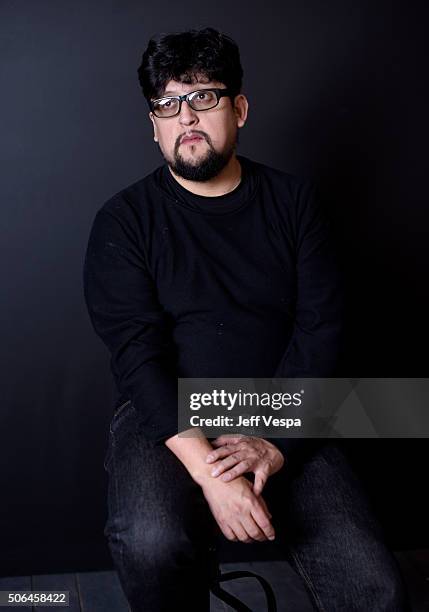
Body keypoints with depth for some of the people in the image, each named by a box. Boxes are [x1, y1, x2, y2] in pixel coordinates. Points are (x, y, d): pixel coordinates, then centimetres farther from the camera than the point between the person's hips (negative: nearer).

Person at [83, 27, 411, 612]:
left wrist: (273, 442, -14)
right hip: (167, 418, -1)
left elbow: (319, 328, 0)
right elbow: (137, 353, -10)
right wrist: (209, 471, -23)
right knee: (152, 543, -33)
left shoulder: (294, 201, 7)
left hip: (282, 423, 2)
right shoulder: (125, 219, 0)